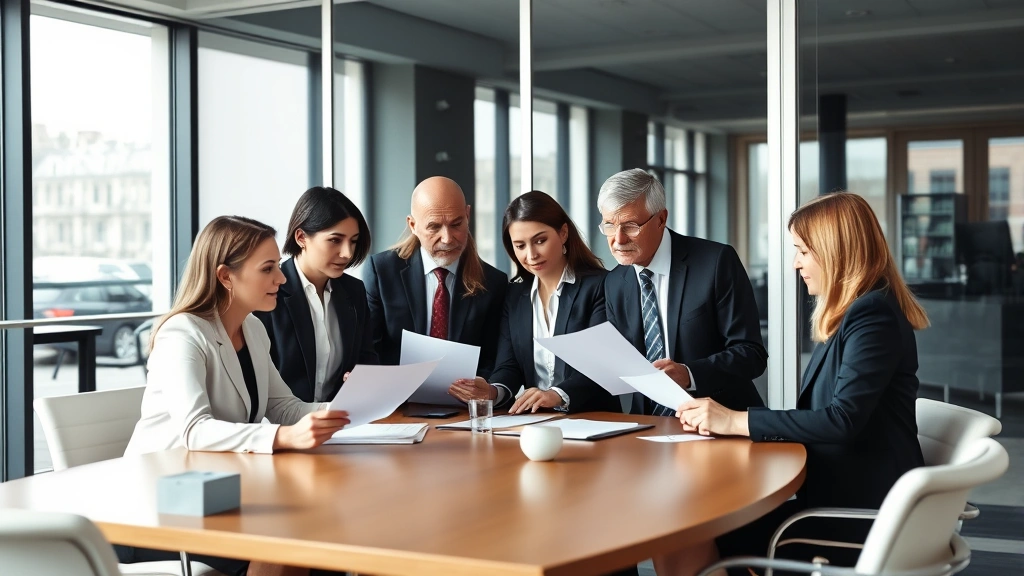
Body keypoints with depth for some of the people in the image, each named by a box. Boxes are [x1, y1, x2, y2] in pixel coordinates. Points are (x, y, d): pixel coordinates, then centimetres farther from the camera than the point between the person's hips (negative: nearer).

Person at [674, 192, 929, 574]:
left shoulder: (874, 316, -14)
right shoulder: (850, 315, 17)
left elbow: (843, 420, -24)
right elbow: (817, 418, 12)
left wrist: (736, 421, -19)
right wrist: (720, 419, 0)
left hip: (865, 512, -9)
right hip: (840, 496, 9)